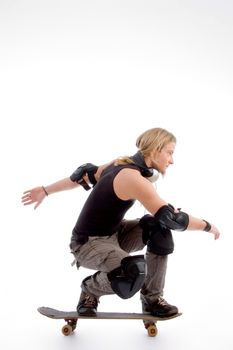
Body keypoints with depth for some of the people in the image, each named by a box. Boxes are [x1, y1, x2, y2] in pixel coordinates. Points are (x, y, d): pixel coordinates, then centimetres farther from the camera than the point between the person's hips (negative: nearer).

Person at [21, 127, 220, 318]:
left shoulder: (123, 164, 3)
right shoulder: (133, 178, -26)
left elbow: (86, 174, 12)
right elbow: (173, 219, -26)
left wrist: (46, 191, 23)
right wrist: (208, 226, -9)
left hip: (112, 235, 10)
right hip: (88, 244, -9)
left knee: (159, 227, -7)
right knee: (132, 275, -34)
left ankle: (152, 298, 4)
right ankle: (91, 290, 0)